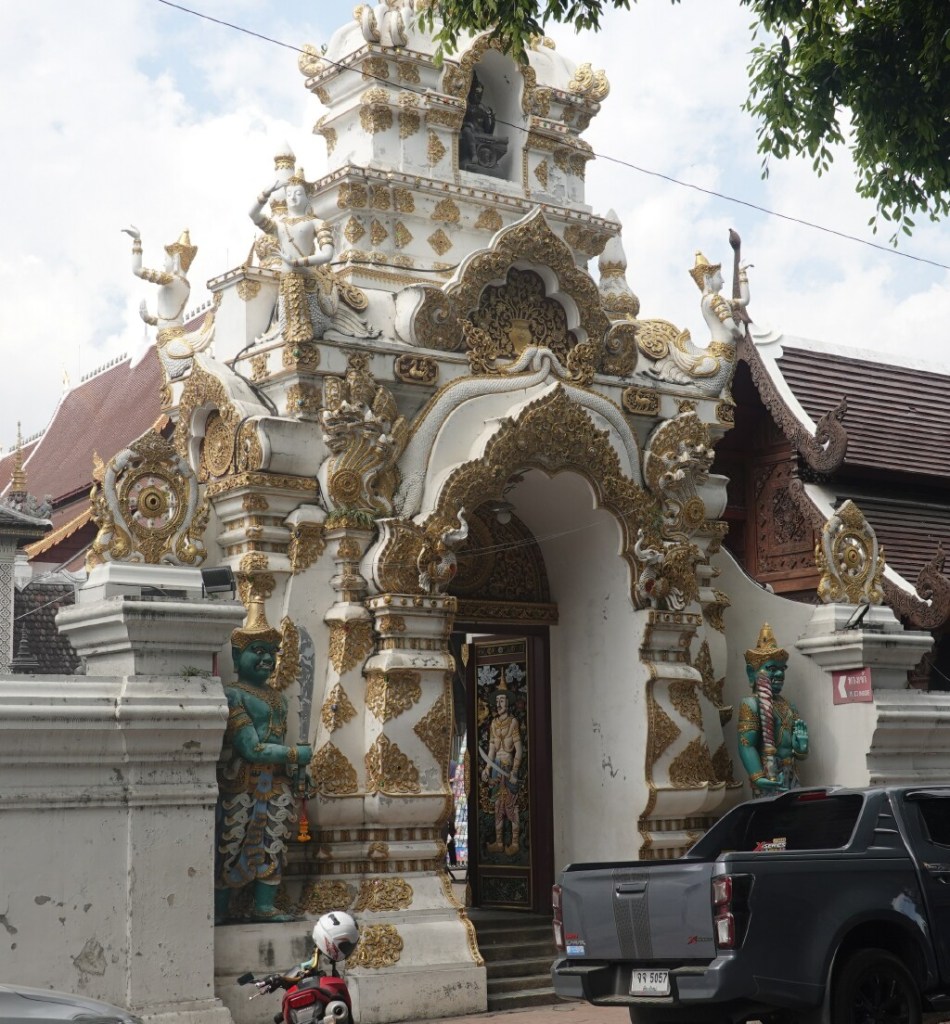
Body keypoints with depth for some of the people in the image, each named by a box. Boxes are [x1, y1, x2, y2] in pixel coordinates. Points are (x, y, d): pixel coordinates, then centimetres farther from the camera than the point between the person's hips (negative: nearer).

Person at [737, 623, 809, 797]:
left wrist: (801, 747, -3)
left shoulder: (789, 706, 18)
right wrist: (757, 777, -27)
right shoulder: (751, 704, -4)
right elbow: (746, 745, -16)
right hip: (770, 781, -8)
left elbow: (802, 756, 22)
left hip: (791, 780, 8)